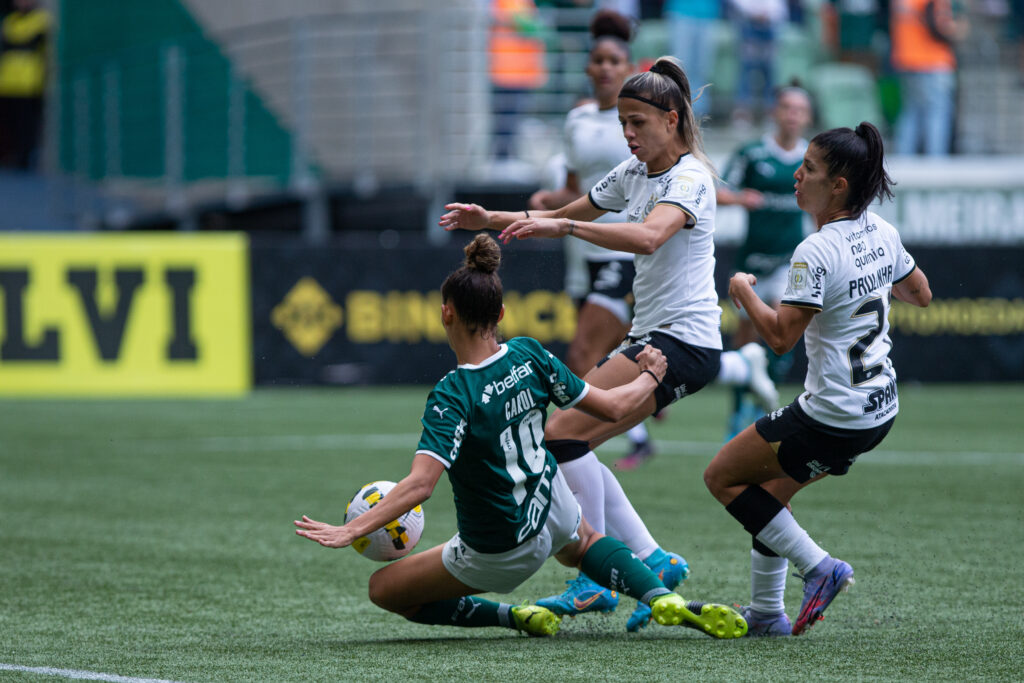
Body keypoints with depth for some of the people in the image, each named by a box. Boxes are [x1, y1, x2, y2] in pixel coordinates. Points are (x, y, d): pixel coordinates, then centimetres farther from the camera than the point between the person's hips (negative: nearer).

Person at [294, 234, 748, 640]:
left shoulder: (452, 397, -28)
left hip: (497, 555, -5)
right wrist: (649, 377, 17)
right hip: (548, 506, 5)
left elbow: (420, 483, -37)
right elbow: (612, 408, -3)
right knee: (580, 544, 41)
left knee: (383, 588, 13)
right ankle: (664, 599, 14)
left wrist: (352, 530, -37)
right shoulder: (529, 356, -13)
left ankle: (512, 617, 4)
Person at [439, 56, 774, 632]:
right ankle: (651, 561, 6)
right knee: (569, 445, 3)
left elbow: (649, 236, -33)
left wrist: (563, 225, -39)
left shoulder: (690, 177, -13)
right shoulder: (634, 173, 14)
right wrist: (491, 220, 13)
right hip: (650, 337, 9)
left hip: (684, 341, -9)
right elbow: (562, 218, 26)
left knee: (563, 430, -19)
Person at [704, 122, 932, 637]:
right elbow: (920, 294, 18)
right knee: (771, 486, 24)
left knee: (722, 477, 6)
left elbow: (781, 335, -25)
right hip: (880, 412, 9)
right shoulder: (882, 233, 3)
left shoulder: (817, 253, -22)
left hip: (832, 417, -9)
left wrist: (743, 292, -9)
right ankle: (765, 613, 25)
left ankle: (817, 565, -2)